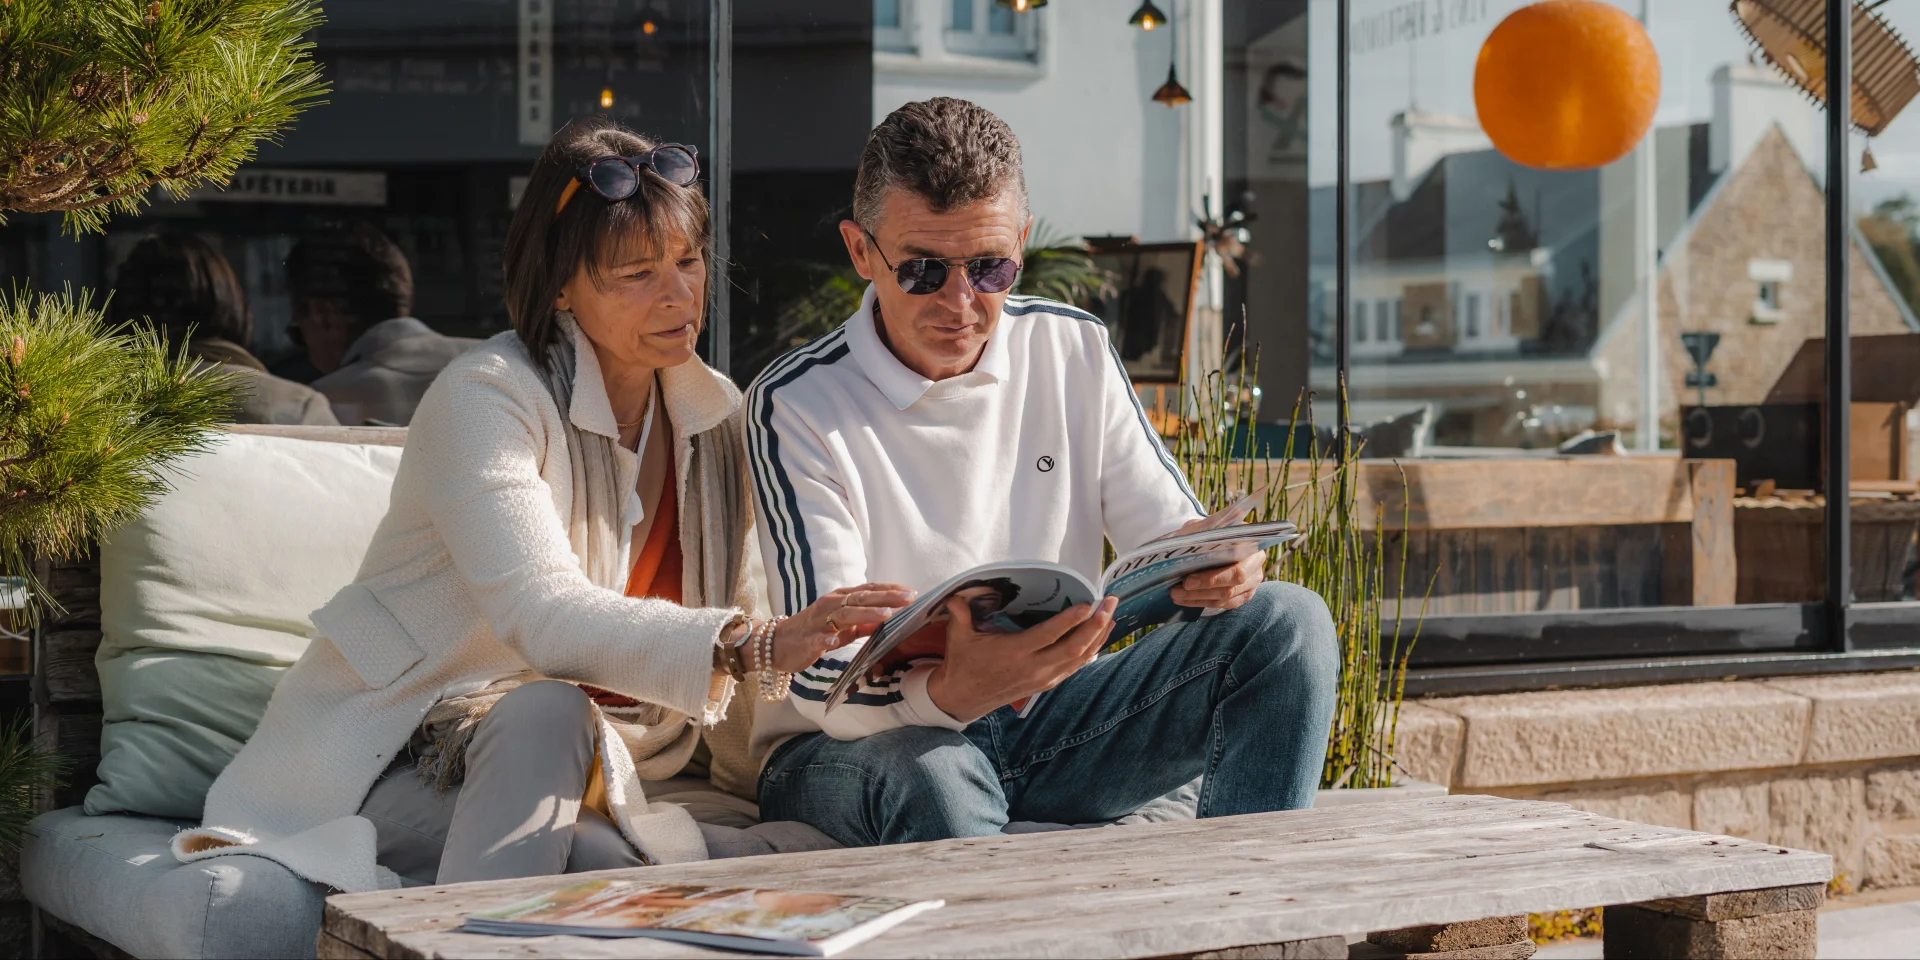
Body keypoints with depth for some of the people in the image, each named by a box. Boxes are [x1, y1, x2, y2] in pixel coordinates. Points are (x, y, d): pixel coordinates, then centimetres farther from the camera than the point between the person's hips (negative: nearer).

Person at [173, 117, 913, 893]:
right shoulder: (485, 397, -16)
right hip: (391, 759, -4)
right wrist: (755, 647, -42)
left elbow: (735, 622, 8)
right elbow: (540, 616, -31)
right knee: (547, 709, -38)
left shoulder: (715, 414, 6)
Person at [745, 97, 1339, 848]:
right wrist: (951, 692, -45)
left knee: (1289, 623, -13)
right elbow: (819, 682, -22)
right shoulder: (795, 406, -14)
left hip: (1040, 722, 5)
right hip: (860, 738, -5)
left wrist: (1218, 561, -23)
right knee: (932, 778, -41)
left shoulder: (1074, 354, 3)